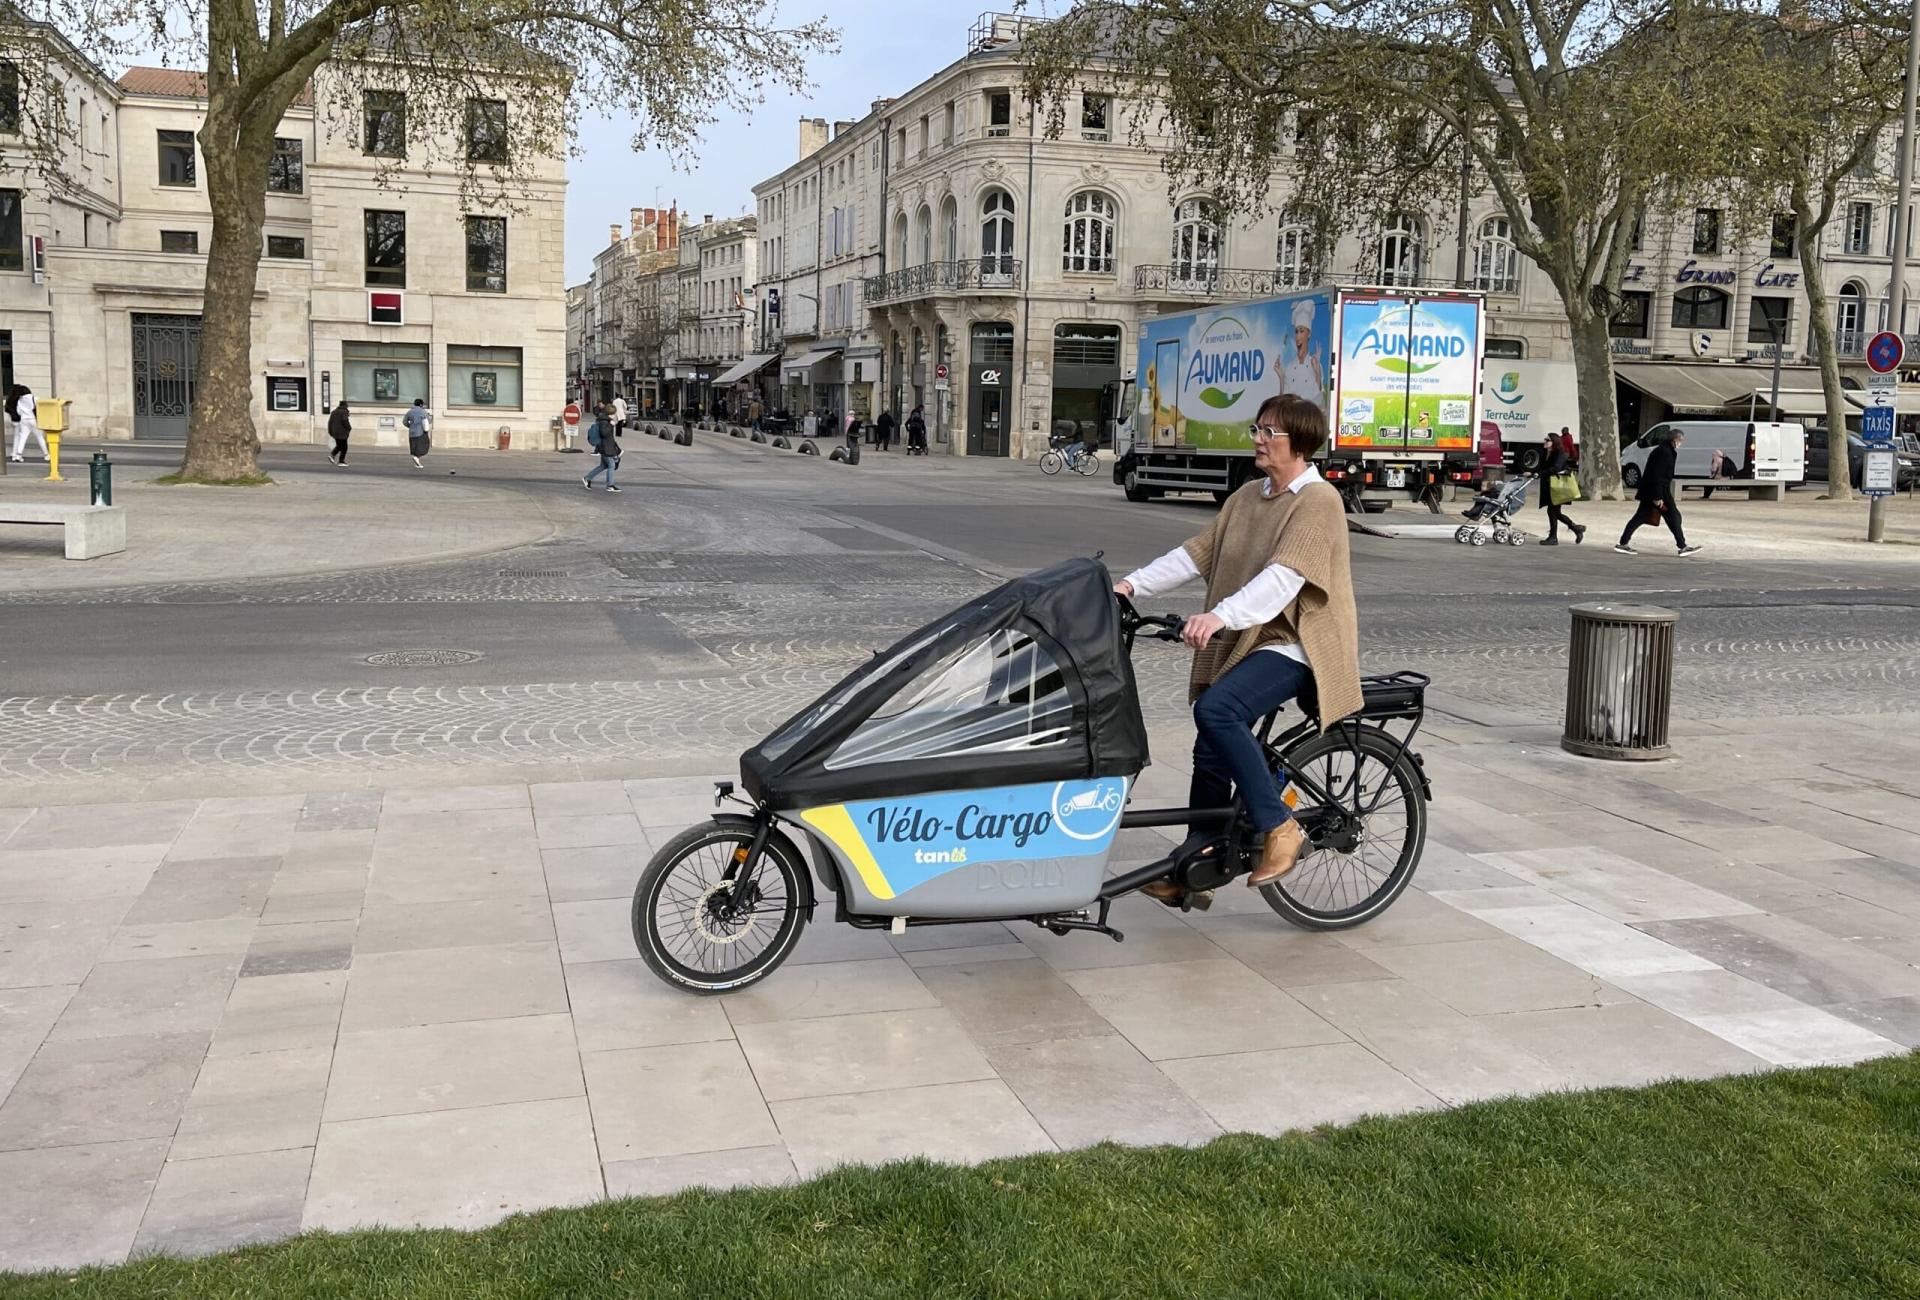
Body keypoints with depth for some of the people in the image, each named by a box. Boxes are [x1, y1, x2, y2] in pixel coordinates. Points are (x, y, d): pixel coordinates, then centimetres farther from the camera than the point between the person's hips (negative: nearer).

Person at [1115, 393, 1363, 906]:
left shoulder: (1318, 500, -12)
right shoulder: (1247, 496, 13)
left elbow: (1285, 576, -26)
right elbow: (1198, 552, 8)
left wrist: (1220, 615, -40)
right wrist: (1133, 584, -4)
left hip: (1296, 646, -8)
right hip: (1245, 643, 8)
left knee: (1216, 709, -29)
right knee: (1212, 749, 6)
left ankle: (1278, 827, -16)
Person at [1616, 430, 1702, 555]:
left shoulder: (1662, 450, 16)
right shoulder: (1664, 453, -16)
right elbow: (1657, 476, -22)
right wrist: (1658, 497, -24)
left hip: (1649, 493, 10)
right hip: (1659, 492, -10)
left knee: (1640, 517, 9)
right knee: (1673, 516, -3)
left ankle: (1623, 543, 8)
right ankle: (1683, 547, 1)